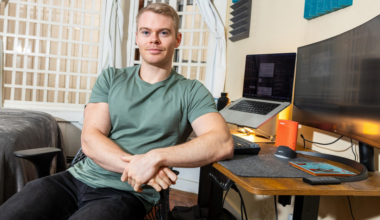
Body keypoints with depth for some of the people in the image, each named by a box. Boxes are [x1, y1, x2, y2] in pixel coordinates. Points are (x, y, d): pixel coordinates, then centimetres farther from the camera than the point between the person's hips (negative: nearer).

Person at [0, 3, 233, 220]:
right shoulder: (110, 78, 10)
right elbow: (90, 139, 0)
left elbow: (223, 144, -14)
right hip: (79, 177, 3)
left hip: (129, 193, -3)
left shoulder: (191, 91, 1)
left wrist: (155, 157, -25)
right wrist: (134, 165, -19)